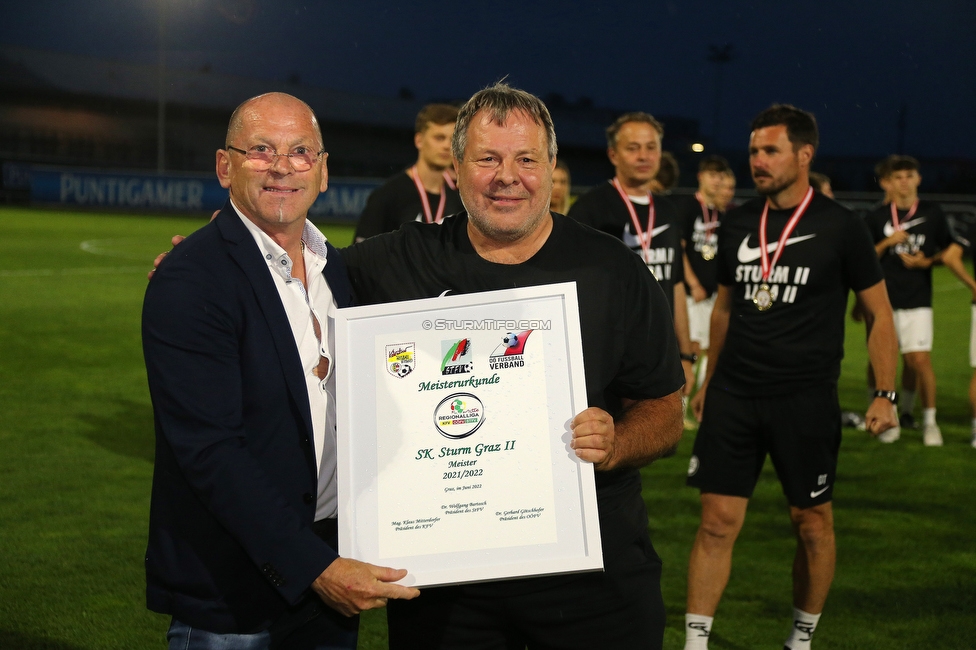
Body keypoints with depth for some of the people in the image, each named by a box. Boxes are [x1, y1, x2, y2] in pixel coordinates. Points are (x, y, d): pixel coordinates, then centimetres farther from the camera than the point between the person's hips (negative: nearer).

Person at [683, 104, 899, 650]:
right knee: (718, 521, -1)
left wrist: (886, 394, -5)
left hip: (806, 400, -3)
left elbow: (880, 312, 0)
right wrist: (710, 382, 19)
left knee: (812, 522, 8)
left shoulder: (840, 227, -6)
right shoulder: (738, 225, 6)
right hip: (734, 396, 3)